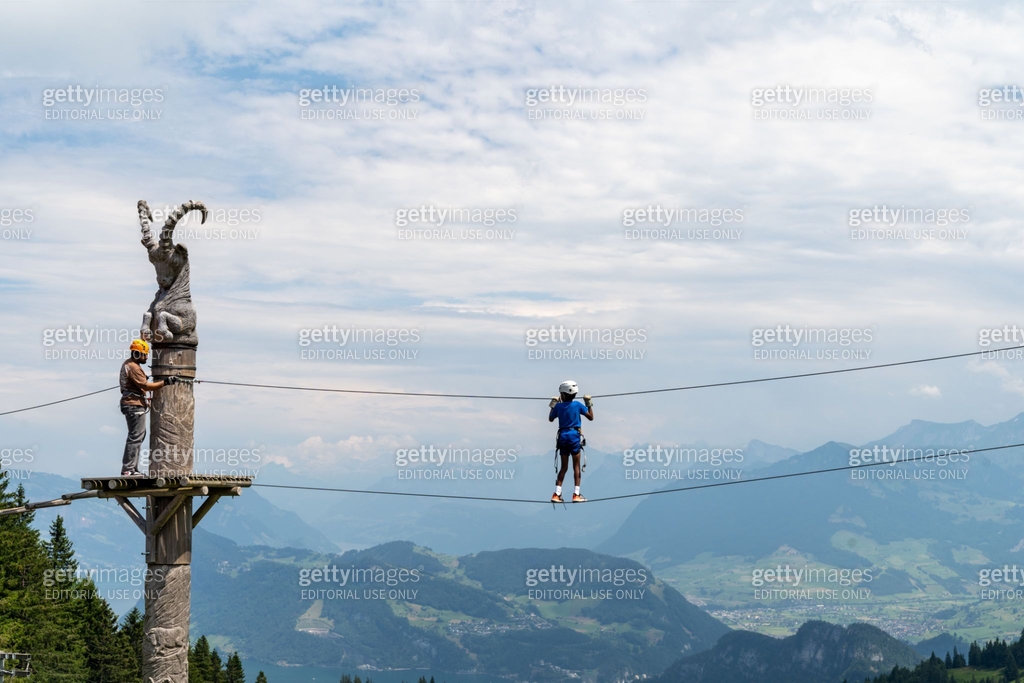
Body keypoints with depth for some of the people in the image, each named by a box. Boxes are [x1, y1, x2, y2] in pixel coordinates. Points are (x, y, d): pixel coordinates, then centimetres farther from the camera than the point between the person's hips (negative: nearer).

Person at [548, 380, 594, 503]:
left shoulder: (558, 406, 2)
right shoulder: (578, 405, -4)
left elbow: (550, 419, 19)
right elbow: (591, 417, 4)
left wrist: (552, 406, 27)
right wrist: (589, 404, 14)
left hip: (563, 436, 3)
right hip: (574, 436, -3)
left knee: (564, 467, 10)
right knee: (576, 466, 2)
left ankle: (557, 494, 5)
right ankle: (576, 495, -2)